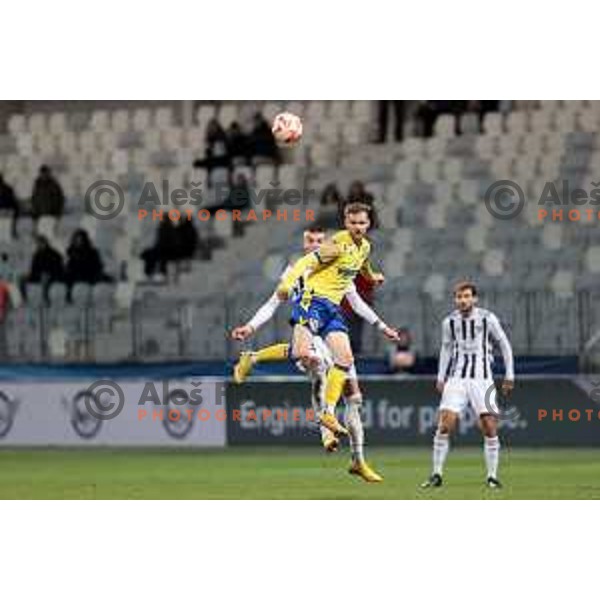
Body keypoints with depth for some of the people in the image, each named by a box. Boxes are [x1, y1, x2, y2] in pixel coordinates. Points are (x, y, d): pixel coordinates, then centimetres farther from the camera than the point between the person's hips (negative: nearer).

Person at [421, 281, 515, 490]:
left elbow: (504, 345, 7)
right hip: (456, 378, 2)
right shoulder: (449, 322, 4)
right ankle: (436, 475, -3)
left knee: (489, 427, -9)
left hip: (482, 378, -2)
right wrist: (441, 377, 15)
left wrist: (509, 376, 6)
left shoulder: (487, 318, -3)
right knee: (444, 424, -11)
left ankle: (492, 476, 2)